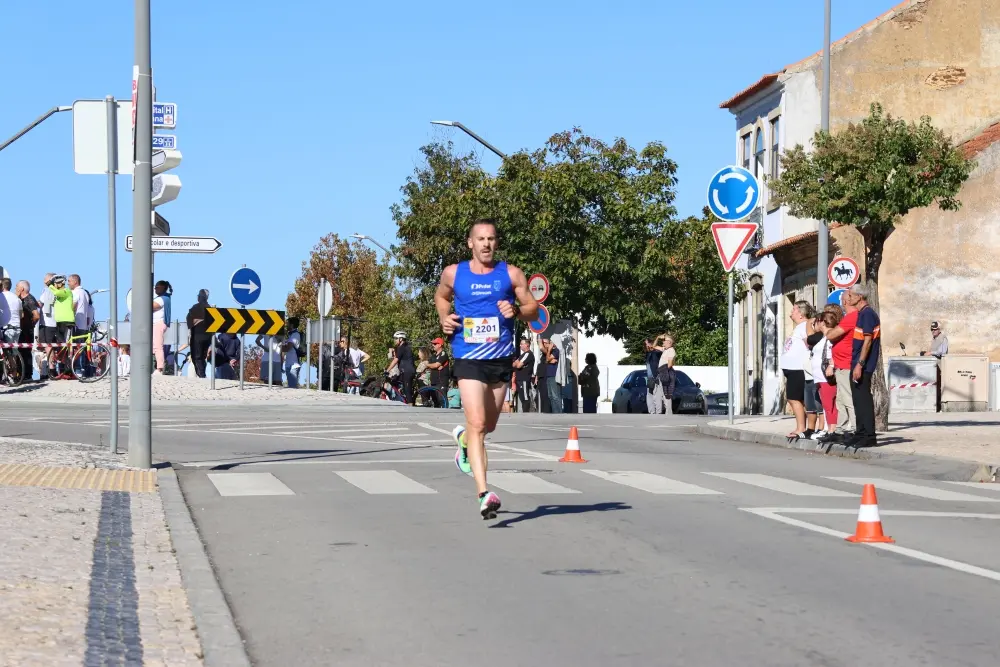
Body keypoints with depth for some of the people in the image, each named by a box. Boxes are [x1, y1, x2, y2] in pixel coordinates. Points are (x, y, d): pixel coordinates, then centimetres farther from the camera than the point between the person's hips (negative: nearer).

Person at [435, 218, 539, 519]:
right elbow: (441, 296, 22)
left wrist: (516, 310, -16)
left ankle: (463, 437, 55)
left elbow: (533, 310, 6)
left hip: (502, 359, 3)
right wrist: (445, 319, 2)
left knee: (488, 425, 18)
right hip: (468, 359, -3)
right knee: (477, 424, -17)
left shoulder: (511, 274, 0)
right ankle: (484, 494, -22)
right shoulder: (453, 274, 1)